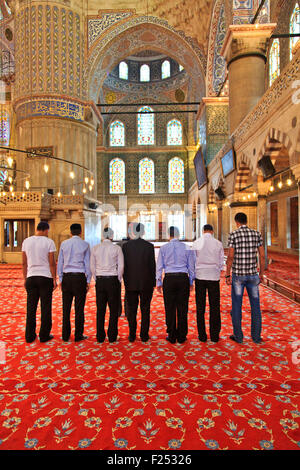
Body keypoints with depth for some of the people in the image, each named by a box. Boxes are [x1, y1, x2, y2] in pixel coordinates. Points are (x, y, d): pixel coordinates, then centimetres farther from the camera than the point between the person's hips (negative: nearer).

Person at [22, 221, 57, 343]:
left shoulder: (26, 241, 4)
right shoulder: (49, 242, -8)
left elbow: (24, 263, 6)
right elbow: (52, 263, -10)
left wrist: (25, 279, 14)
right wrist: (54, 279, -3)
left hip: (31, 278, 4)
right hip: (46, 277, -3)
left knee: (31, 307, 11)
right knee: (45, 307, 6)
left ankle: (29, 336, 19)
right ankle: (44, 335, 13)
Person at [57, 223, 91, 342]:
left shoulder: (64, 244, 4)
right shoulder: (85, 244, -2)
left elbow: (60, 263, 7)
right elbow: (87, 264, -1)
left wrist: (60, 279, 14)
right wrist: (88, 281, 5)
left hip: (67, 277, 2)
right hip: (80, 277, -2)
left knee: (66, 307, 10)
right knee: (79, 308, 4)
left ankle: (65, 335, 19)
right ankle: (78, 335, 12)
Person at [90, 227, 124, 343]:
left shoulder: (95, 248, 2)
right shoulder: (117, 248, -6)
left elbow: (92, 266, 4)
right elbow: (121, 266, -6)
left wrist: (97, 279, 13)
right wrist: (119, 279, 6)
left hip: (100, 281, 3)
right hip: (113, 280, -3)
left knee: (100, 309, 10)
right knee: (114, 309, 7)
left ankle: (100, 337, 17)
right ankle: (112, 336, 12)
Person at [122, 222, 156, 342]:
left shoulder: (125, 246, -3)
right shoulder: (149, 246, -5)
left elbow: (123, 265, -1)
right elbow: (152, 265, -4)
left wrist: (126, 282, 8)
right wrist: (153, 283, 5)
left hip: (130, 284, 1)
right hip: (146, 283, -1)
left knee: (131, 310, 11)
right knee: (145, 310, 10)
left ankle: (132, 336, 18)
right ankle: (144, 335, 16)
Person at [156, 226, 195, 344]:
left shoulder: (163, 248, 1)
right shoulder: (187, 248, 4)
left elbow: (159, 266, 2)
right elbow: (191, 266, 7)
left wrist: (159, 282, 8)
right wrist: (191, 281, 16)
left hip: (169, 279, -1)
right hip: (183, 278, 1)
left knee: (170, 308, 6)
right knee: (182, 309, 7)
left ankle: (172, 336, 14)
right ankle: (181, 336, 16)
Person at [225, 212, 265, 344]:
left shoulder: (233, 235, -8)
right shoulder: (257, 234, 2)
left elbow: (230, 257, -12)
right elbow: (262, 256, 1)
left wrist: (227, 275, -5)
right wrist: (261, 274, 11)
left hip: (238, 275, -3)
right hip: (252, 274, 3)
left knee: (236, 305, 7)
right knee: (255, 305, 12)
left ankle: (238, 336, 14)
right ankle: (256, 336, 18)